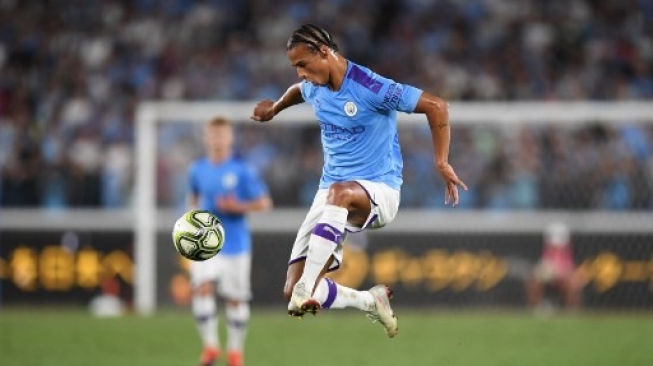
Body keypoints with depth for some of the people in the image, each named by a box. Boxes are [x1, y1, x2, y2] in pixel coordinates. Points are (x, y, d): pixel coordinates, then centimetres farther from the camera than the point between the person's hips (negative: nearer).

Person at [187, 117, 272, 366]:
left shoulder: (242, 171, -8)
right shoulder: (198, 170, 3)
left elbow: (264, 202, -7)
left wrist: (238, 207, -20)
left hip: (235, 244, -2)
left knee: (236, 299, 6)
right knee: (202, 288, -19)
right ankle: (210, 346, -10)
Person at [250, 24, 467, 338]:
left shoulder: (370, 88, -18)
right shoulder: (313, 88, 4)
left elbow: (436, 106, -17)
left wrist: (441, 163, -19)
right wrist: (274, 109, 48)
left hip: (379, 191, -7)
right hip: (331, 195, 7)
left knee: (339, 192, -45)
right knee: (292, 290, -8)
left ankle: (308, 289, -49)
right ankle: (371, 302, 16)